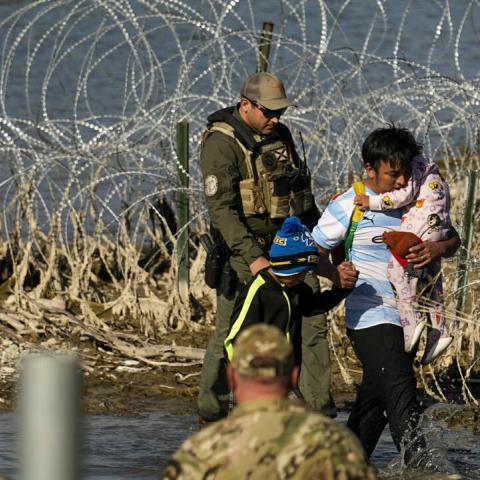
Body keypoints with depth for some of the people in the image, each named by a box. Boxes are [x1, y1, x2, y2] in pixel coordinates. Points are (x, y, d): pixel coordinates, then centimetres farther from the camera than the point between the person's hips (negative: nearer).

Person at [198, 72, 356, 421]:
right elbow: (222, 208, -21)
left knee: (312, 323, -1)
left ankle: (320, 412, 1)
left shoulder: (280, 136, 11)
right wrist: (252, 258, -28)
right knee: (230, 334, 0)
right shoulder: (222, 144, -13)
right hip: (245, 249, -6)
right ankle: (211, 412, 14)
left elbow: (303, 194, 24)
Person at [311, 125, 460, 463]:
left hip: (408, 317, 6)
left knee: (377, 394, 14)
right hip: (370, 317, -6)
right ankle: (416, 459, -26)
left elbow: (454, 239, 12)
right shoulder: (349, 207, -7)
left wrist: (438, 249, -12)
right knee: (399, 385, -20)